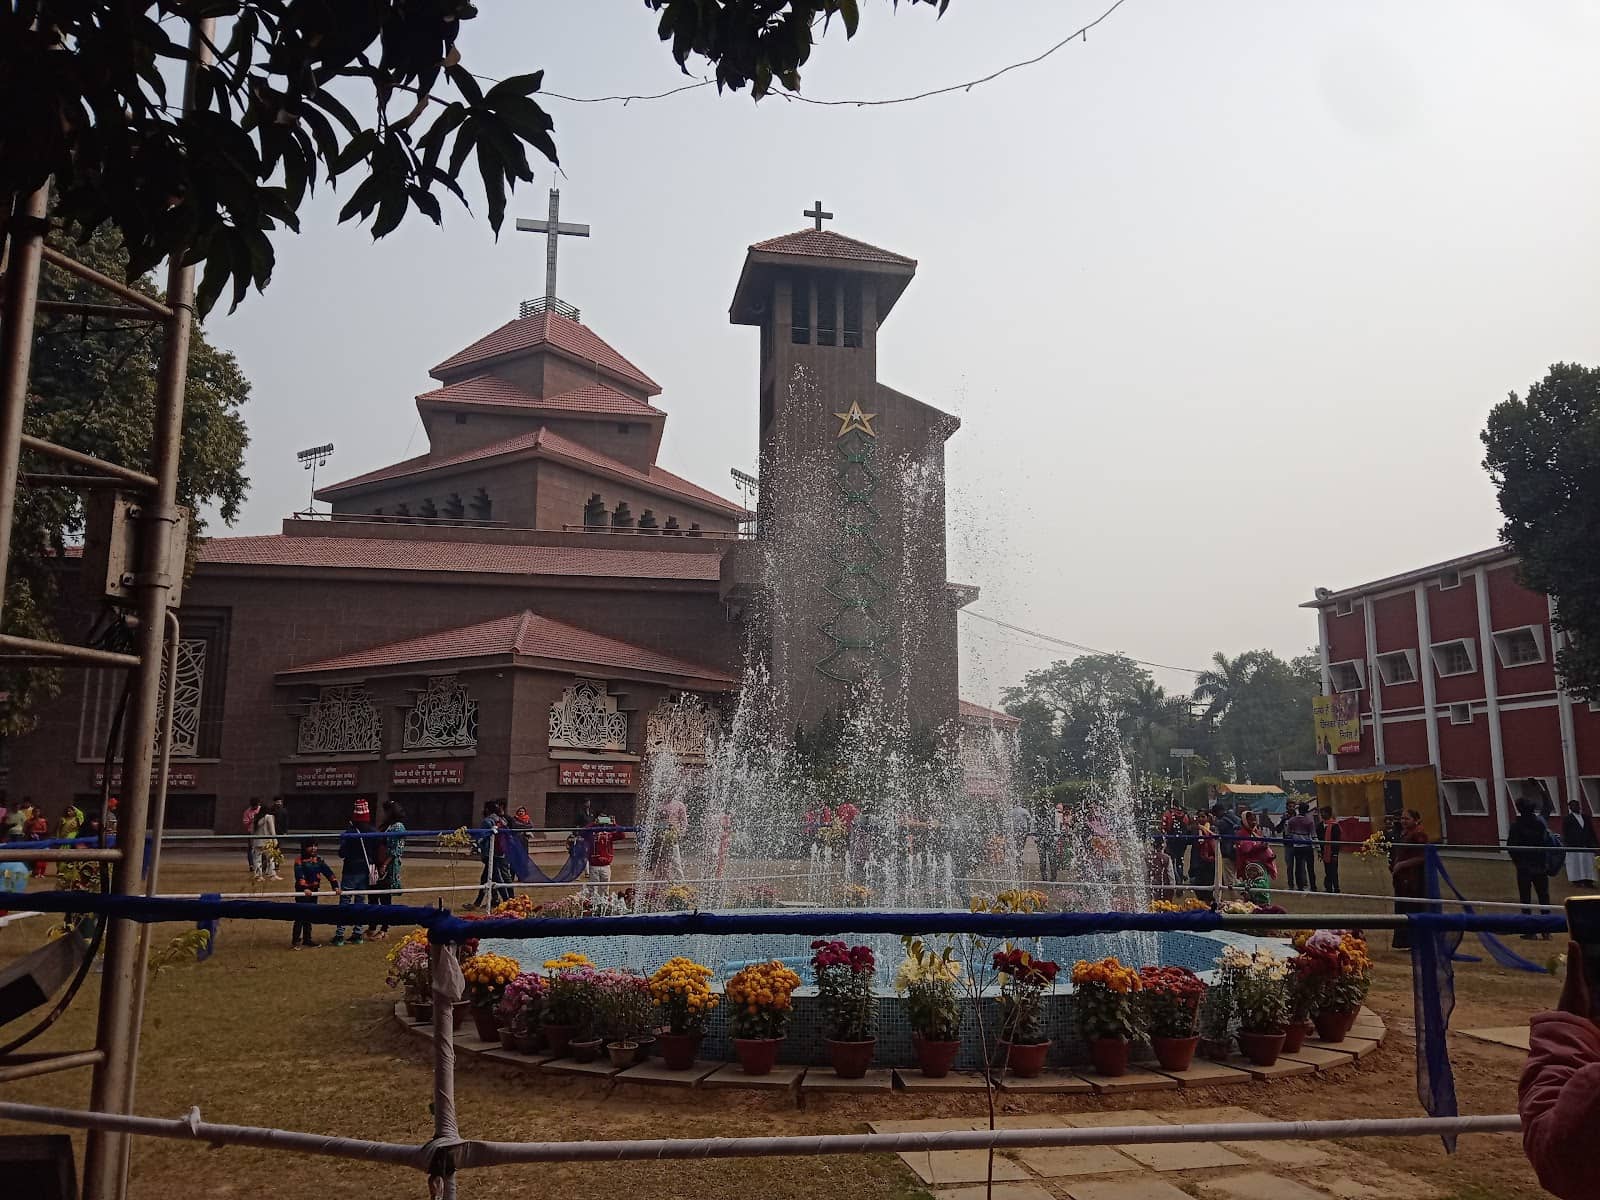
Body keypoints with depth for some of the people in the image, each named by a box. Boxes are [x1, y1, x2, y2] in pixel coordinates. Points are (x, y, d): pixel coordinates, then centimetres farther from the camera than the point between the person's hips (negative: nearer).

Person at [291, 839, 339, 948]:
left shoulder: (318, 861, 7)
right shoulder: (299, 861, -9)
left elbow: (329, 872, 1)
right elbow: (299, 876, -22)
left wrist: (335, 885, -10)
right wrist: (304, 888, -36)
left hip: (313, 890, 6)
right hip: (302, 891, -6)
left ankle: (307, 939, 21)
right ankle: (295, 941, 0)